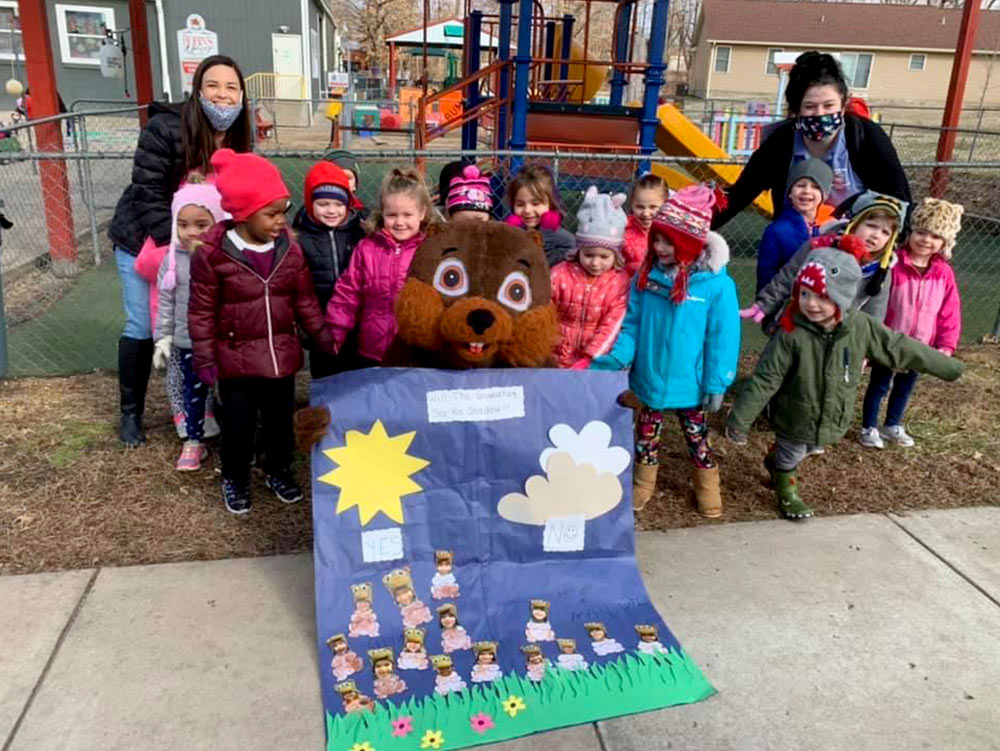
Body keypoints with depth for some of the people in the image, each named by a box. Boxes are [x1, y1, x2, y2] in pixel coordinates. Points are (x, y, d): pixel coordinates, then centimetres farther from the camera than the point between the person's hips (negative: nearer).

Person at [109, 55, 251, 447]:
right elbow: (148, 191, -22)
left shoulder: (238, 140, -5)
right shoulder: (165, 128, -22)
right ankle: (131, 412, 16)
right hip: (144, 241, -4)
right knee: (142, 327, 0)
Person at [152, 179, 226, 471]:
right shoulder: (173, 259, -5)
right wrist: (162, 337, 2)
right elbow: (165, 301, 2)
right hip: (187, 341, 2)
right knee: (193, 393, 16)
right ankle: (194, 442, 30)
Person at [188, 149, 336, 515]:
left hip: (281, 355, 3)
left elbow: (305, 300, 5)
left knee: (280, 418, 17)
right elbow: (202, 312, -8)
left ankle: (278, 470, 40)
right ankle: (234, 478, 34)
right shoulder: (212, 255, -14)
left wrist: (323, 336, 1)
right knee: (238, 422, 12)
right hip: (236, 358, -3)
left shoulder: (290, 250, -4)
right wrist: (204, 358, -8)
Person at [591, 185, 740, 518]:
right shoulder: (646, 275, -9)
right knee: (646, 432, 20)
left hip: (688, 382, -2)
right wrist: (612, 359, -15)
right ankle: (643, 482, 41)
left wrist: (716, 384, -11)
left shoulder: (716, 285, -19)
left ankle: (708, 486, 39)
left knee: (696, 434, 18)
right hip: (648, 377, 3)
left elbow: (722, 339, -13)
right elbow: (632, 326, -3)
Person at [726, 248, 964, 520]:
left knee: (797, 453, 28)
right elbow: (764, 380, -23)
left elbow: (900, 349, -4)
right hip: (794, 420, -4)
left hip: (832, 421, 4)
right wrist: (740, 420, -23)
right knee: (790, 457, 20)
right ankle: (787, 493, 49)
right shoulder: (790, 334, -26)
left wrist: (948, 367, 3)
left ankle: (775, 463, 59)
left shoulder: (861, 327, -16)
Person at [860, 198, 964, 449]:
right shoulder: (893, 265, -19)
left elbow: (950, 313, 2)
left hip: (921, 347, 5)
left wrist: (945, 345, -2)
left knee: (904, 388, 20)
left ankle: (893, 425, 39)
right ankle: (869, 427, 25)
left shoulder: (944, 273, -4)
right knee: (878, 385, 10)